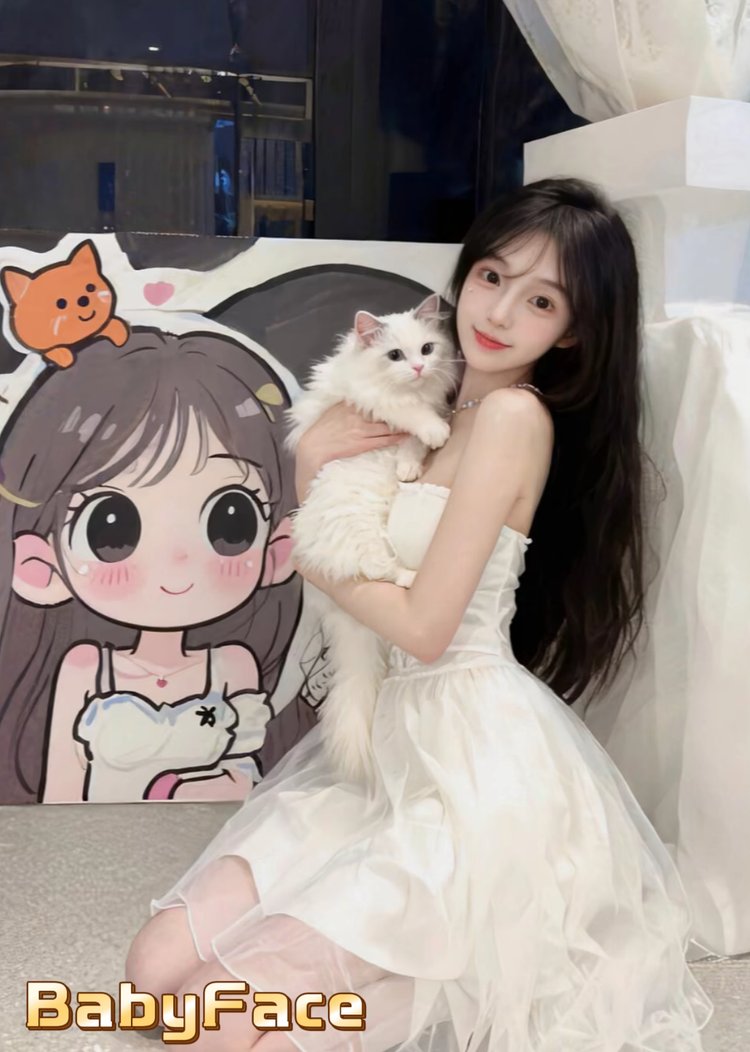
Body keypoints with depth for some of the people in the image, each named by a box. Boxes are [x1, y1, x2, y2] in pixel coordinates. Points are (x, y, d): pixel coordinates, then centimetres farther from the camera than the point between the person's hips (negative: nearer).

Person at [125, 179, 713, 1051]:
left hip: (473, 760, -8)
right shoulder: (440, 408, 10)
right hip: (393, 735, 8)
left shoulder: (516, 414, -16)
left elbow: (425, 625, -19)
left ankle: (455, 982, 9)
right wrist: (311, 465, -7)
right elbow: (335, 564, 11)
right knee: (155, 970, 5)